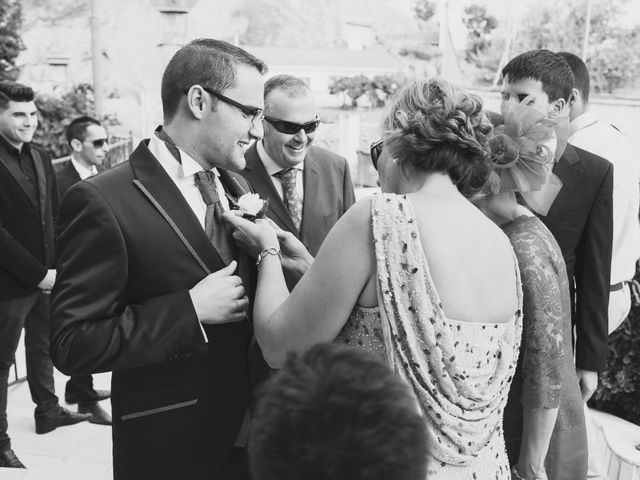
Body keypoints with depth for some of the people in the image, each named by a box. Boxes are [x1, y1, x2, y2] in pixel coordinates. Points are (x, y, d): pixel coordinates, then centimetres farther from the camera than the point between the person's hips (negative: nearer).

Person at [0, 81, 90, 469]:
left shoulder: (41, 158, 8)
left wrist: (57, 266, 2)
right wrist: (37, 274, -18)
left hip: (46, 275, 7)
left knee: (43, 346, 21)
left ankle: (48, 410, 38)